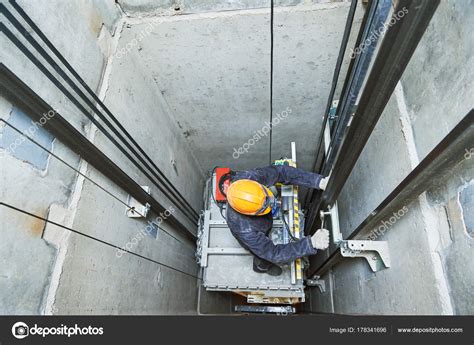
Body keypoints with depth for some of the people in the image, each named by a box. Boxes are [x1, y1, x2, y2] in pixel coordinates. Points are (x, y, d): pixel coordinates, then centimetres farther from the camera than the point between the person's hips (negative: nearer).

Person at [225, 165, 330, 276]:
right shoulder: (244, 229, -48)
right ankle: (261, 267, 62)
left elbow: (280, 171, -33)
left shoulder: (248, 178, -40)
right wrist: (311, 243, -47)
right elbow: (273, 253, -40)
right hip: (254, 239, -4)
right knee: (264, 257, 26)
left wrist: (319, 181, -40)